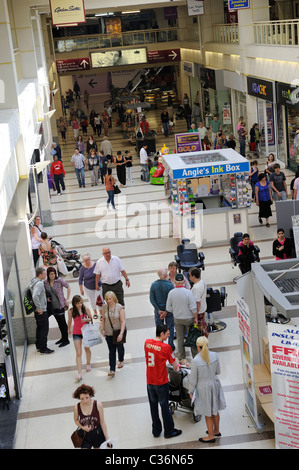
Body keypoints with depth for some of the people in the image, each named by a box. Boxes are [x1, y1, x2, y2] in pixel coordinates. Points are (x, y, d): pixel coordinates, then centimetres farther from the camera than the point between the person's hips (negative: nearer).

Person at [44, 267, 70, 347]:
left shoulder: (59, 281, -12)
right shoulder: (45, 282, 0)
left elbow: (68, 287, -5)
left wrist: (67, 299, -9)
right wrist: (46, 298, -3)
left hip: (60, 305, -4)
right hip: (51, 305, 4)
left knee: (62, 322, 3)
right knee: (59, 322, 15)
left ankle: (66, 340, 14)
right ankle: (63, 338, 30)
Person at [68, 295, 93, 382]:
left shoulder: (85, 309, -11)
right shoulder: (71, 311, -12)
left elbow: (91, 318, 1)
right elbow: (69, 321, 4)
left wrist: (86, 320, -21)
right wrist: (69, 329, 19)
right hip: (76, 333, -1)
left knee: (87, 349, 20)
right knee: (78, 353, -5)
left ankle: (88, 364, 47)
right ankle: (79, 374, -8)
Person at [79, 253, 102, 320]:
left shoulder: (96, 264, -17)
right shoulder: (82, 268, -16)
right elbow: (80, 279, -5)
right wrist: (81, 290, -1)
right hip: (88, 288, 1)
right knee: (92, 301, 12)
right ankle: (95, 313, 37)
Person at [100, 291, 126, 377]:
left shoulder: (119, 307, -17)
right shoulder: (105, 307, -5)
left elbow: (123, 321, -18)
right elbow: (103, 319, 8)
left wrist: (121, 334, -24)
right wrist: (102, 329, -3)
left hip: (118, 332, -1)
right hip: (109, 333, 2)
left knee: (120, 347, 21)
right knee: (111, 351, 1)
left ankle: (121, 361, 50)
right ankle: (112, 370, 2)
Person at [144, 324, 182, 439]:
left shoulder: (147, 343, -1)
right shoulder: (166, 347, -17)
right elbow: (174, 364, -8)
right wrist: (176, 369, 15)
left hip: (149, 381, 5)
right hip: (161, 382, -5)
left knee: (153, 406, 16)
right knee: (164, 406, 8)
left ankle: (156, 431, 27)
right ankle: (169, 431, 20)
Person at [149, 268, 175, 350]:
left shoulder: (153, 285, -10)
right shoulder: (169, 285, -18)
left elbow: (152, 299, -8)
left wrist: (159, 310, -6)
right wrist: (166, 311, -12)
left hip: (158, 310, 3)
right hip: (168, 309, -2)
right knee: (170, 328, 14)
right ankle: (171, 346, 21)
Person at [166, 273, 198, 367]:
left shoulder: (171, 293, -12)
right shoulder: (188, 292, -20)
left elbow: (168, 308, -4)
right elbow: (193, 308, -18)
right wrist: (195, 318, -6)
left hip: (177, 319, 2)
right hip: (189, 318, -2)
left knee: (180, 338, 13)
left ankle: (182, 358, 18)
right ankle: (195, 354, 29)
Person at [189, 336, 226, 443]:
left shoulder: (195, 360, -24)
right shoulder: (214, 355, -11)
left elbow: (193, 379, -14)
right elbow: (218, 371, 3)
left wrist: (191, 391, 0)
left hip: (204, 387, -5)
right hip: (215, 384, 5)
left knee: (208, 414, 12)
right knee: (215, 410, 24)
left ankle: (211, 436, 26)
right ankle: (216, 431, 41)